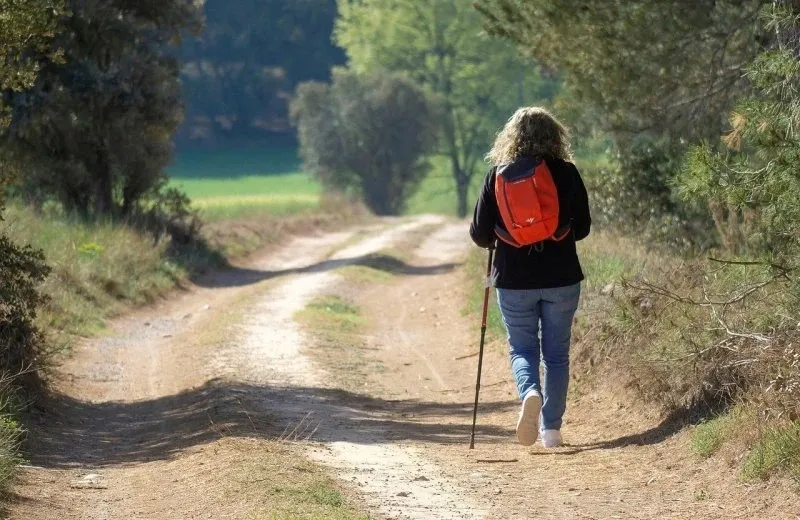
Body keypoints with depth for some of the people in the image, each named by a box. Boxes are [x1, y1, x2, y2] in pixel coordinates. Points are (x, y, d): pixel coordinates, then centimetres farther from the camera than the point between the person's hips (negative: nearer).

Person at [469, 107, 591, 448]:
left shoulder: (498, 174, -4)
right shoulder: (566, 173, -4)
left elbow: (480, 234, -1)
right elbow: (582, 227, 5)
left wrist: (494, 240, 21)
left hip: (513, 280, 0)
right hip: (561, 279, 0)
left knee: (522, 349, 13)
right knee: (556, 353, 13)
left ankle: (530, 392, -17)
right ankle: (551, 429, 12)